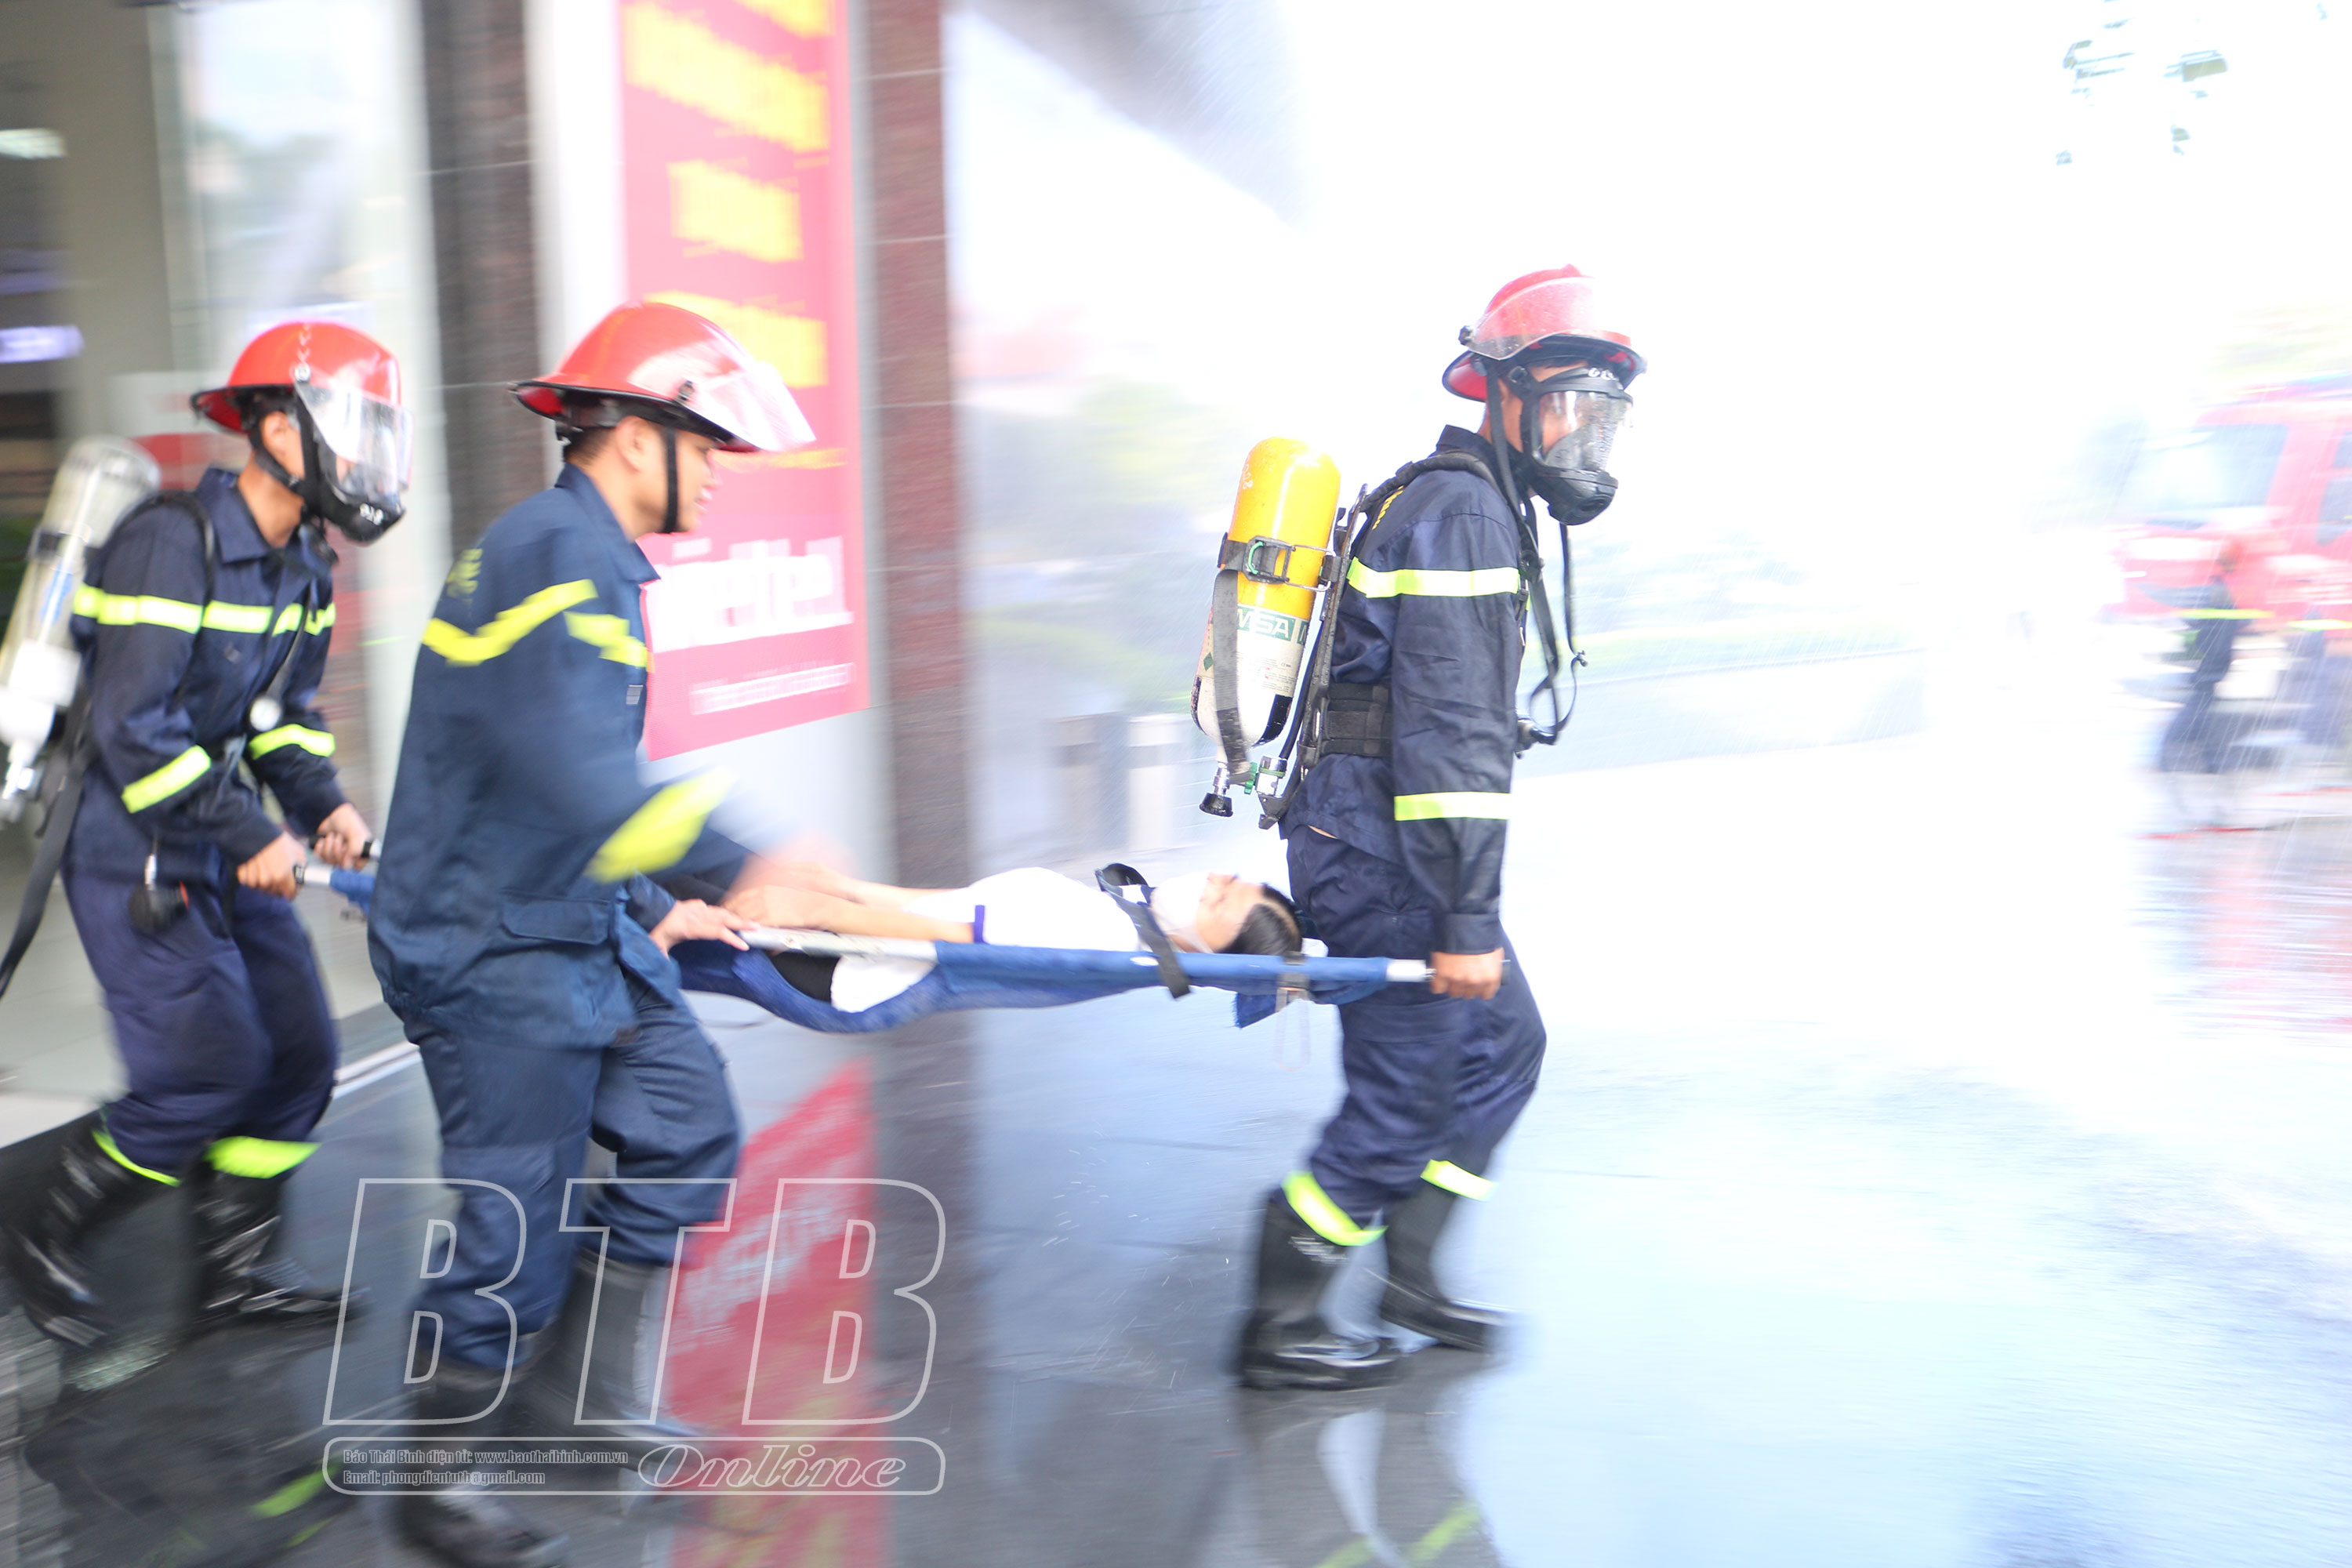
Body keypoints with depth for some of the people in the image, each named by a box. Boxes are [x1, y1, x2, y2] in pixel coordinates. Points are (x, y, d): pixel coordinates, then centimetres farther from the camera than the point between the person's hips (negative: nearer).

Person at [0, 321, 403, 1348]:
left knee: (298, 1056, 7)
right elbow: (132, 727, -24)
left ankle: (231, 1271, 21)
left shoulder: (300, 567, 7)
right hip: (135, 856, -9)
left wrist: (321, 805, -1)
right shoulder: (173, 543, -20)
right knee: (207, 1075, -8)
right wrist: (250, 838, -22)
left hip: (226, 853, 9)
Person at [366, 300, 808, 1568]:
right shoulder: (555, 557, -20)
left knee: (685, 1130, 11)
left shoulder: (590, 561, 14)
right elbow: (582, 778, -33)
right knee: (515, 1229, 0)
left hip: (577, 933, 10)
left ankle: (574, 1395, 25)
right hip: (495, 956, -10)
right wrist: (735, 867, -35)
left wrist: (653, 908, 17)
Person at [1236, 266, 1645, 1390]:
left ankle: (1410, 1276, 26)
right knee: (1402, 1099, -2)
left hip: (1378, 843, 10)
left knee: (1503, 1044, 17)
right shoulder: (1465, 513, -16)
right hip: (1382, 852, -10)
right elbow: (1453, 735, -24)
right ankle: (1277, 1330, 12)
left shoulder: (1450, 501, 18)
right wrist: (1468, 920, -24)